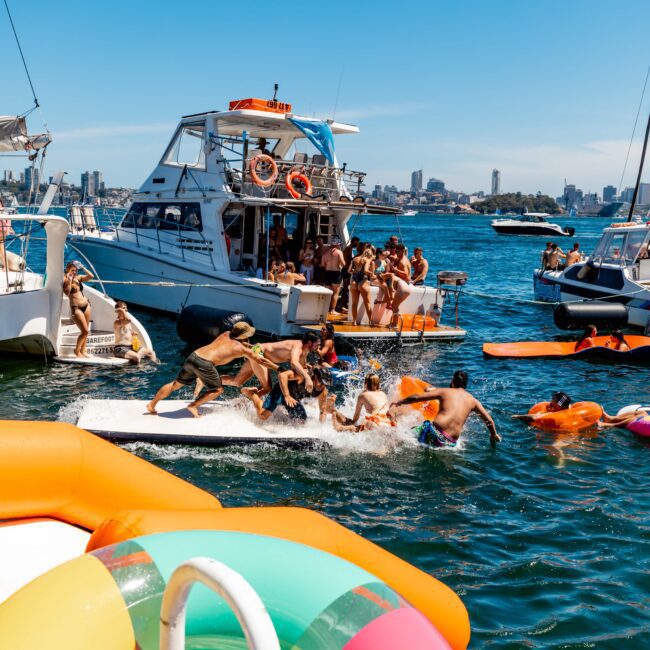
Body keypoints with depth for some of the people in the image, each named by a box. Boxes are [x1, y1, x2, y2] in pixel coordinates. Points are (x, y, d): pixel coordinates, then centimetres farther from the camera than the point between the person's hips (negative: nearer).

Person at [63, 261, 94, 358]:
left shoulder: (79, 278, 10)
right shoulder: (65, 280, -6)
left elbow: (91, 276, 1)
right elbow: (67, 292, -20)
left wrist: (82, 268, 1)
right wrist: (69, 280, -23)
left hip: (86, 305, 6)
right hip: (76, 308, -6)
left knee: (86, 331, 10)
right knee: (85, 331, -10)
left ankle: (83, 350, 23)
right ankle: (77, 350, 10)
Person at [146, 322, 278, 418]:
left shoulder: (226, 334, 22)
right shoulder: (243, 349, 6)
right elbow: (261, 361, 13)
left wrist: (249, 347, 41)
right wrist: (278, 368, 21)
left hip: (193, 356, 7)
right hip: (205, 363, -7)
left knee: (176, 384, 21)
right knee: (217, 390, 15)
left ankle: (152, 405, 27)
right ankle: (193, 406, 6)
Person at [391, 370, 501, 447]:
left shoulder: (444, 392, 12)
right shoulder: (472, 400, 19)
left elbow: (417, 397, 9)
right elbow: (489, 420, 19)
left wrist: (400, 402, 24)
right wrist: (494, 435, 39)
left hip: (434, 433, -3)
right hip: (451, 443, 3)